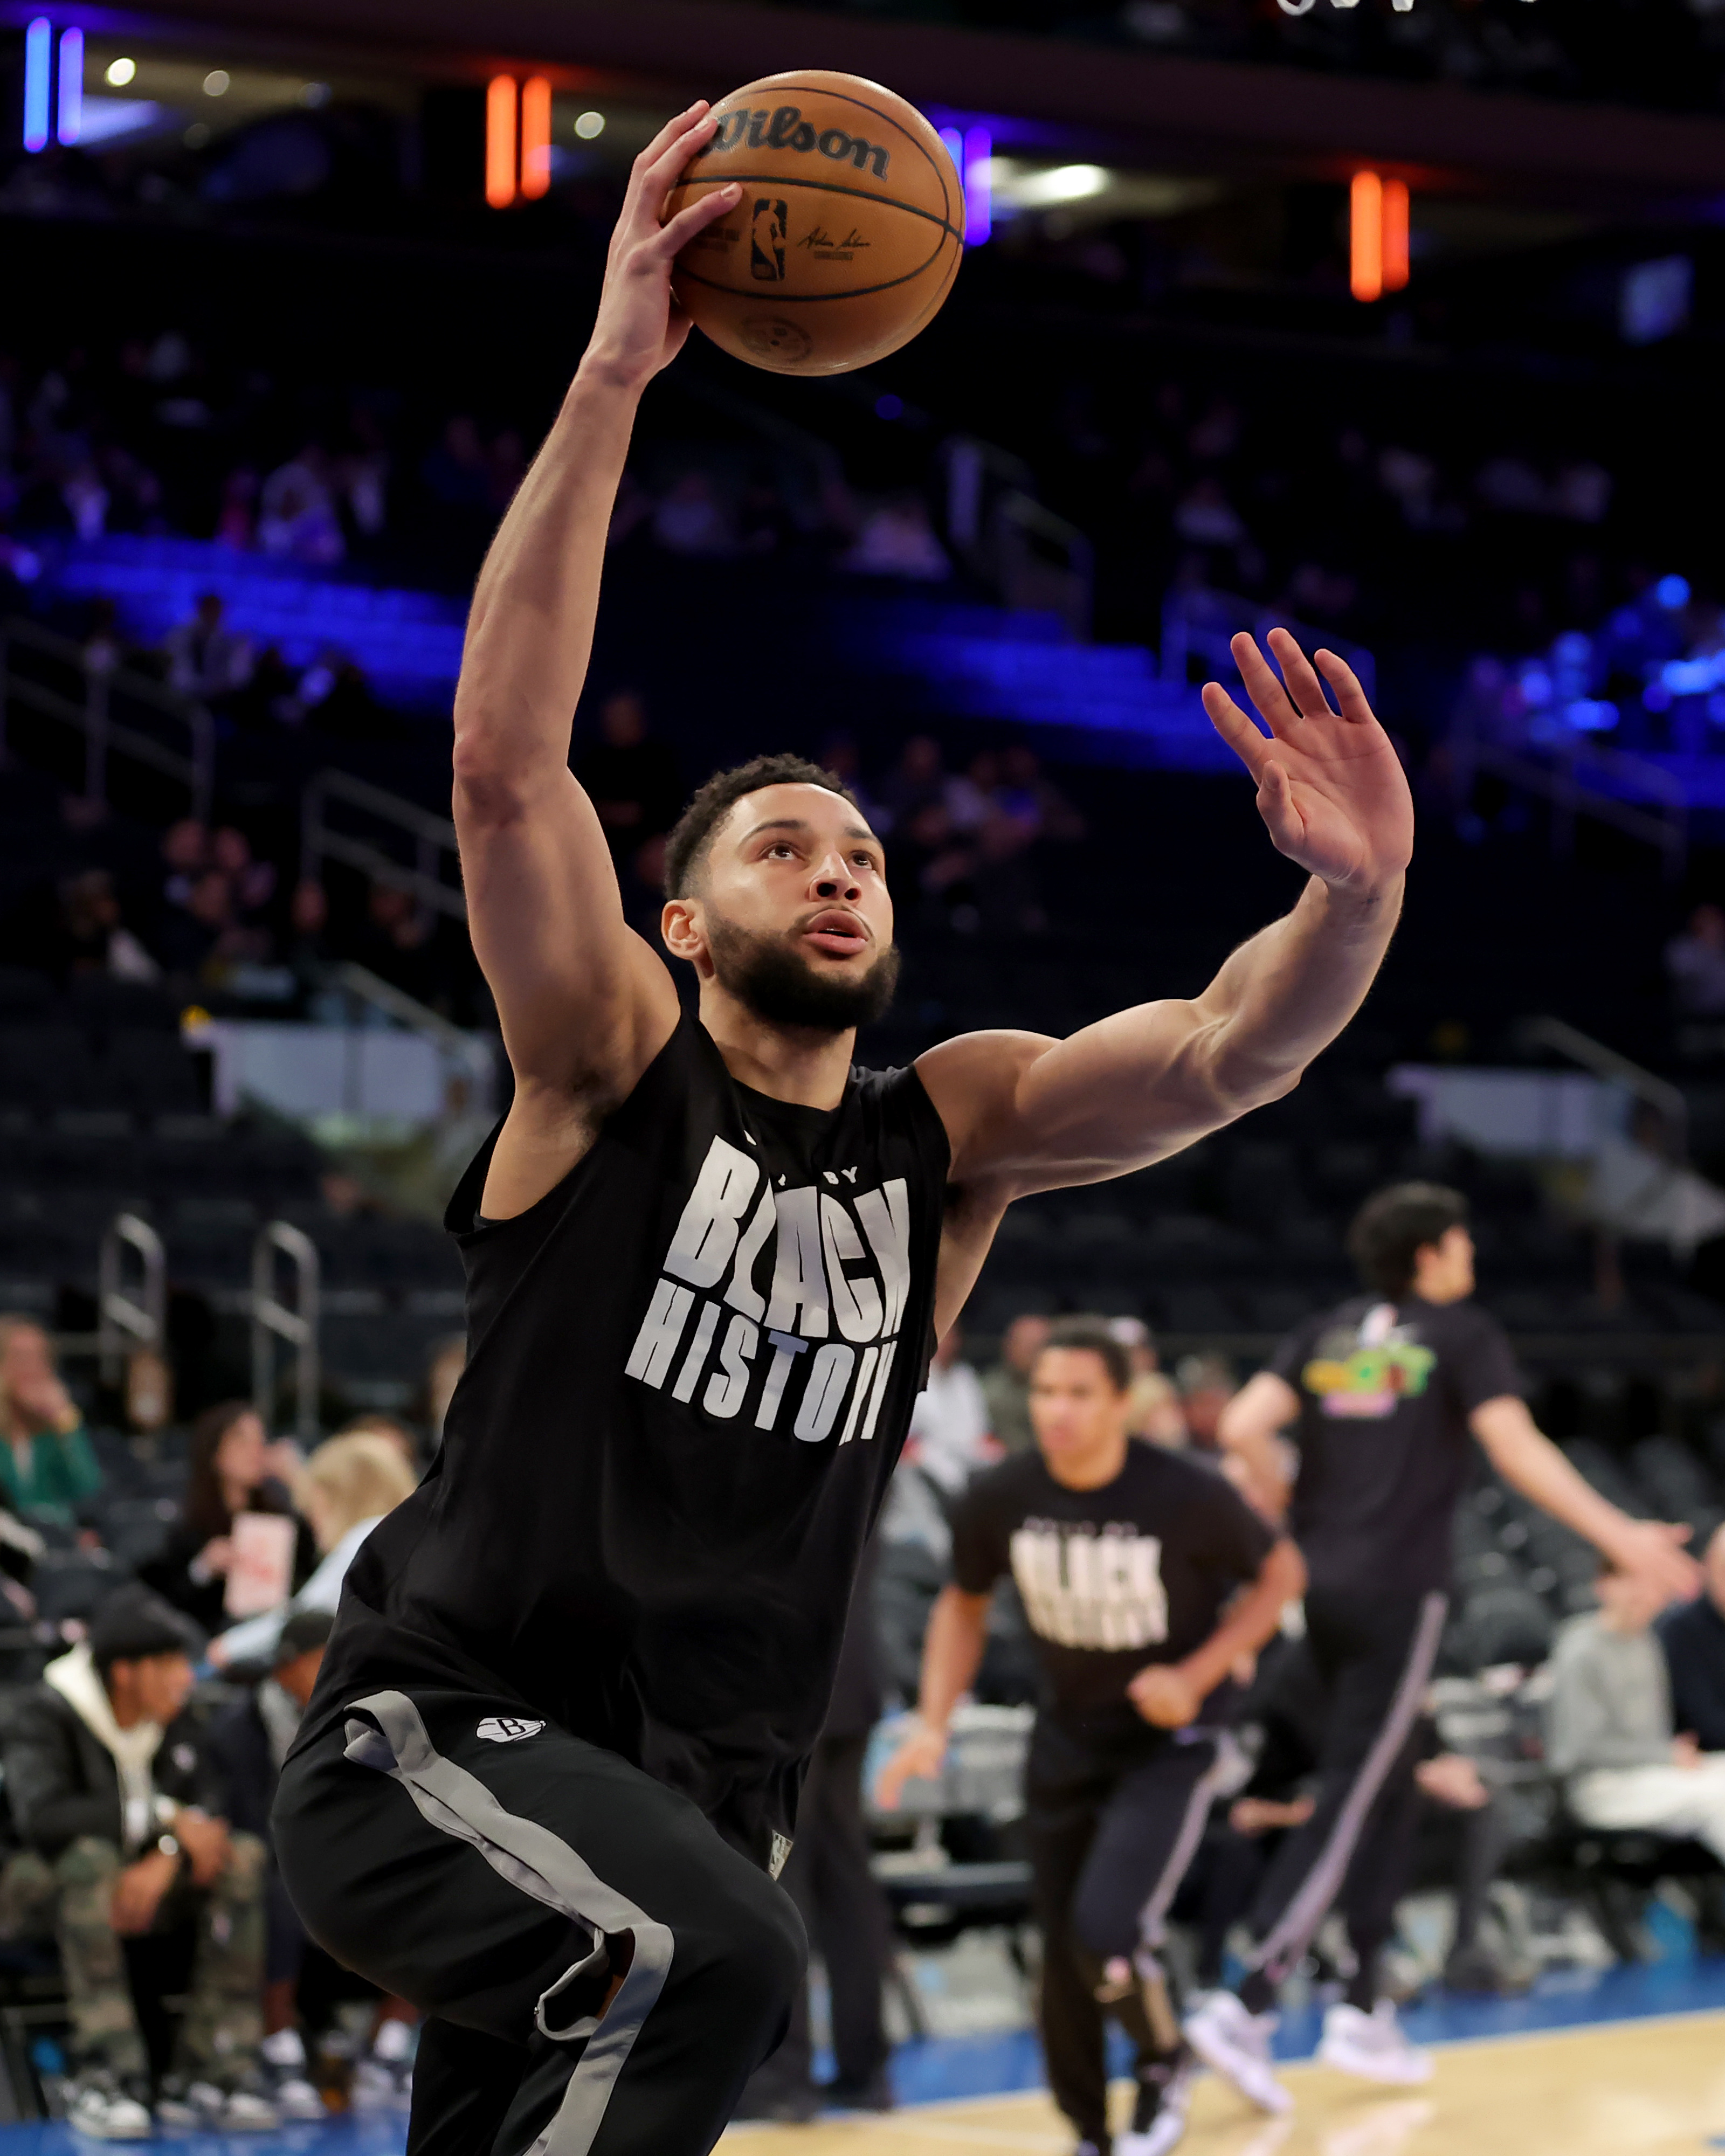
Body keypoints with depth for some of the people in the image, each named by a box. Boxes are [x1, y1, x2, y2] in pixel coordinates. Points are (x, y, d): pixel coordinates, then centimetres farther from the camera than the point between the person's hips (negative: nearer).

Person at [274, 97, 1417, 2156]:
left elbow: (1222, 1053, -4)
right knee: (707, 1958, -34)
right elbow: (504, 757, -15)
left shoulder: (946, 1136, 11)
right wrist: (610, 380, -22)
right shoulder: (613, 1073, 0)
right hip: (432, 1742, -6)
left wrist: (1355, 898, -27)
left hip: (686, 1811, 6)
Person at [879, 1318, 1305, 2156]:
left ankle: (1165, 2069, 11)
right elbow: (964, 1606, 5)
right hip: (1067, 1735, 4)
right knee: (1062, 1956, 7)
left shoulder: (1188, 1498, -24)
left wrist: (1197, 1677, -17)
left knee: (1107, 1932, -20)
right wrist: (933, 1726, -6)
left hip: (1168, 1739, -4)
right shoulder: (999, 1499, -14)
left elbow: (1280, 1572, -7)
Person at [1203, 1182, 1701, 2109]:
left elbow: (1242, 1428, 0)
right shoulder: (1464, 1335, -3)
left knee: (1390, 1795, 18)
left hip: (1320, 1583, 6)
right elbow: (1515, 1448, -15)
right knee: (1346, 1810, -7)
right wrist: (1621, 1538, -17)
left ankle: (1362, 2008, 16)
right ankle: (1247, 2006, -17)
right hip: (1400, 1590, -6)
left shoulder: (1325, 1335, 12)